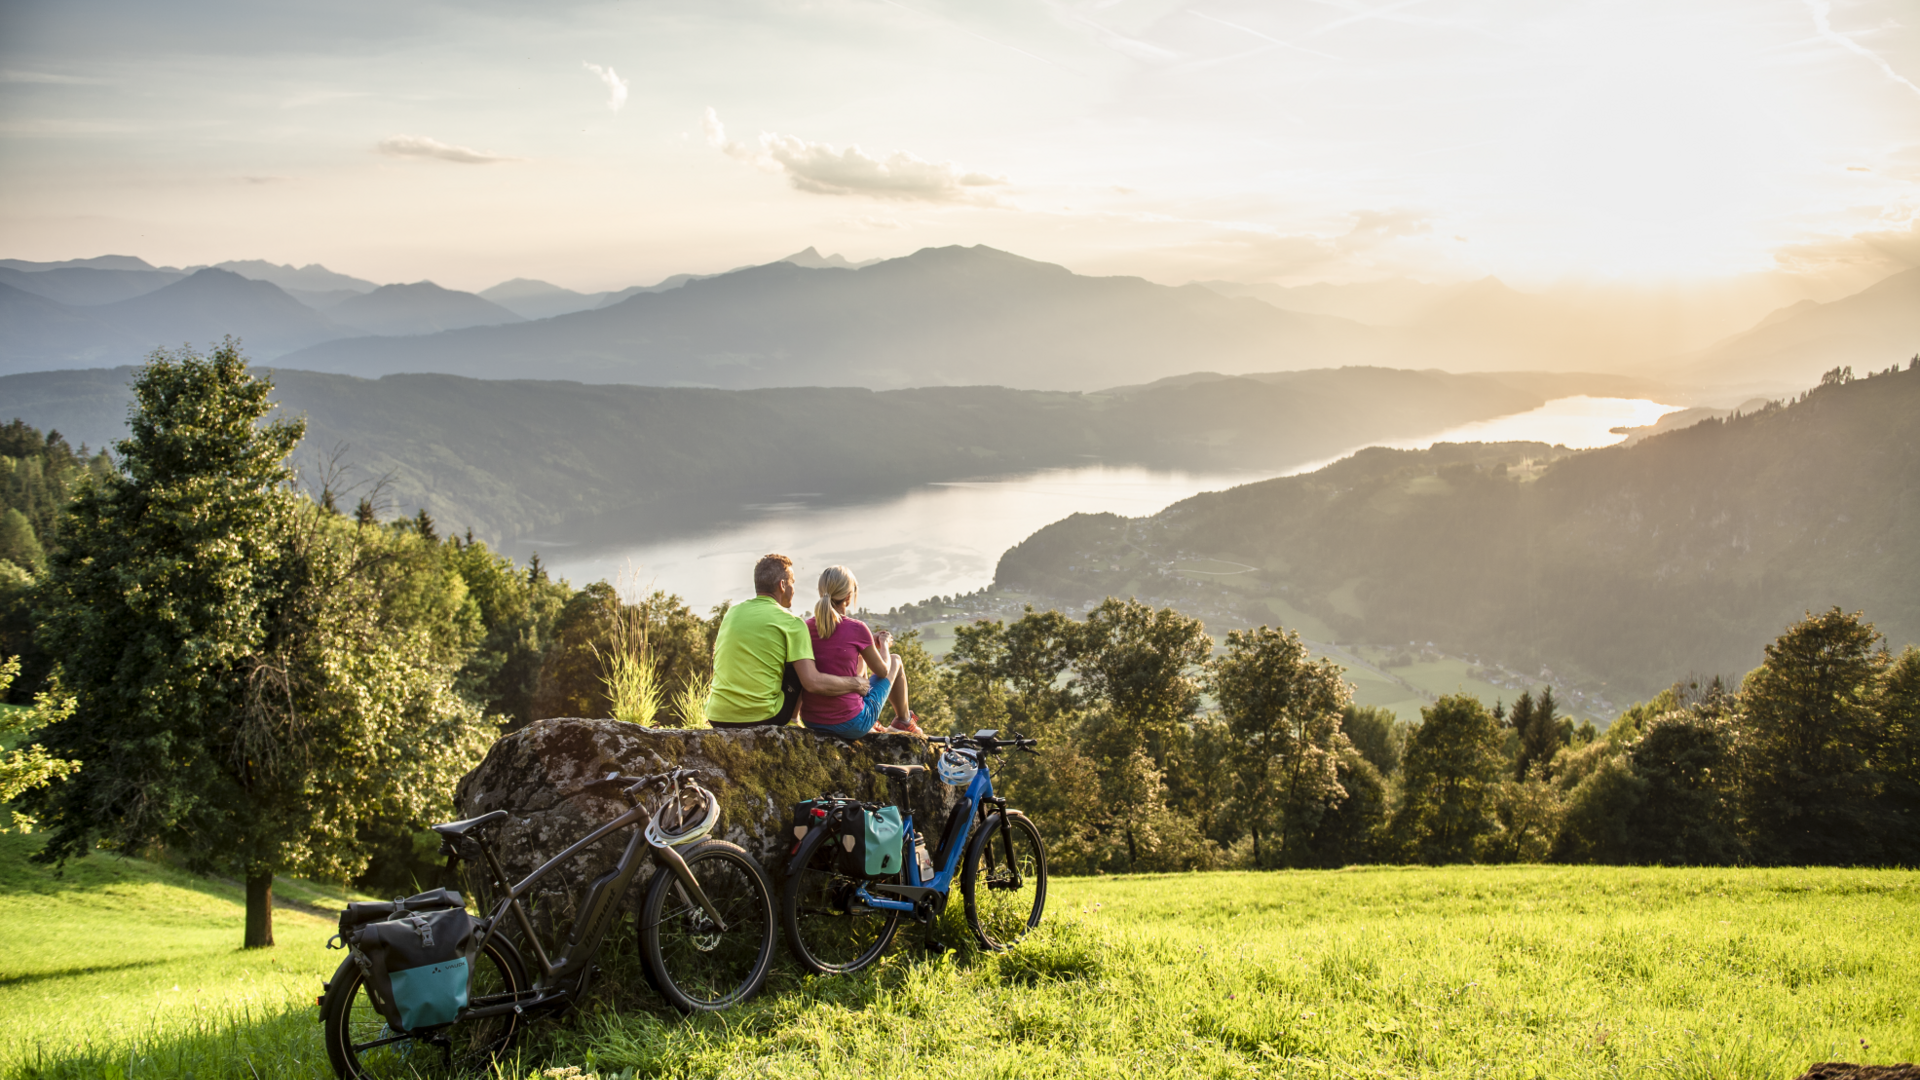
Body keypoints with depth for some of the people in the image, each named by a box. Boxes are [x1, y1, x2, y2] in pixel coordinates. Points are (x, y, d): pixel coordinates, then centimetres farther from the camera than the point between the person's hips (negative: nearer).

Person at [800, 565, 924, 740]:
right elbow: (882, 671, 0)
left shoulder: (807, 627, -2)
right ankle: (904, 720, 42)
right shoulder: (856, 629, -15)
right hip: (851, 726, -5)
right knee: (895, 661, 19)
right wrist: (883, 643, 20)